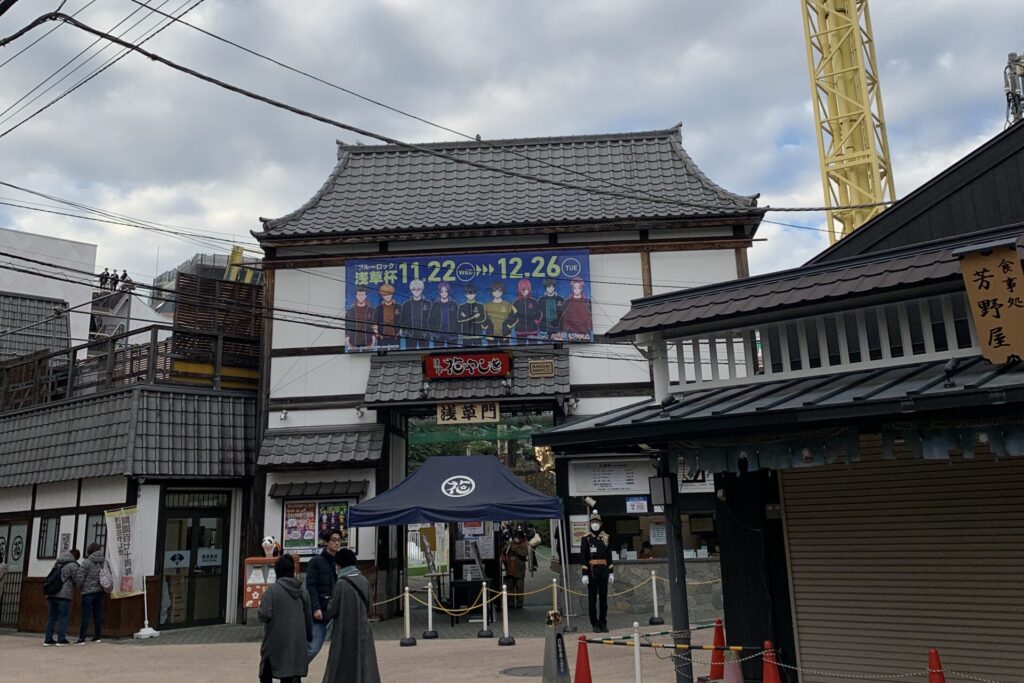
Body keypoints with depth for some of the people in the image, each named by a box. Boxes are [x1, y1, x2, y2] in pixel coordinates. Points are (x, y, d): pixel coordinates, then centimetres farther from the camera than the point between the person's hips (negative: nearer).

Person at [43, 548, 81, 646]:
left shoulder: (57, 563, 14)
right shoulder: (73, 565, -8)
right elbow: (76, 580, -5)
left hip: (52, 594, 7)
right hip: (64, 594, -7)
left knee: (52, 616, 12)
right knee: (64, 616, 1)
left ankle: (48, 639, 13)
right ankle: (61, 639, -1)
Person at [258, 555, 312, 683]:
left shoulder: (273, 589, -11)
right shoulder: (303, 591, 5)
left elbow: (264, 615, -18)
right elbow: (309, 618, 9)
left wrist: (259, 612, 5)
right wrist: (309, 639, 22)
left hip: (275, 642, -4)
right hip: (297, 643, 4)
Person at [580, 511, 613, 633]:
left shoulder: (605, 537, 9)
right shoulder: (586, 538, -2)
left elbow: (609, 556, 11)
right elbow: (583, 557, -5)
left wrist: (611, 572, 7)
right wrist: (584, 574, -11)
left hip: (604, 572, 3)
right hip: (592, 573, -3)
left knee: (603, 598, 7)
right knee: (592, 599, 1)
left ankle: (603, 623, 15)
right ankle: (595, 624, 8)